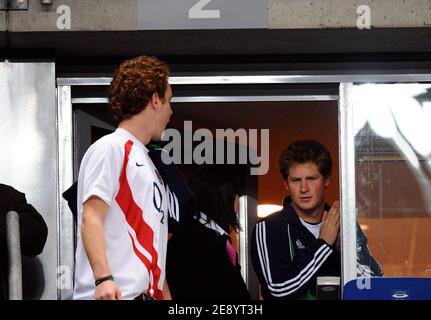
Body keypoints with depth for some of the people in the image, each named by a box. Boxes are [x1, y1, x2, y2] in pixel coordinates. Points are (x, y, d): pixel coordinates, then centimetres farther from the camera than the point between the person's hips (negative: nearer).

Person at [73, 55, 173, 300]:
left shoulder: (147, 162, 26)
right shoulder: (110, 148, -1)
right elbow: (91, 218, -12)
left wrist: (166, 297, 19)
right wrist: (103, 278, -23)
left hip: (148, 294, 9)